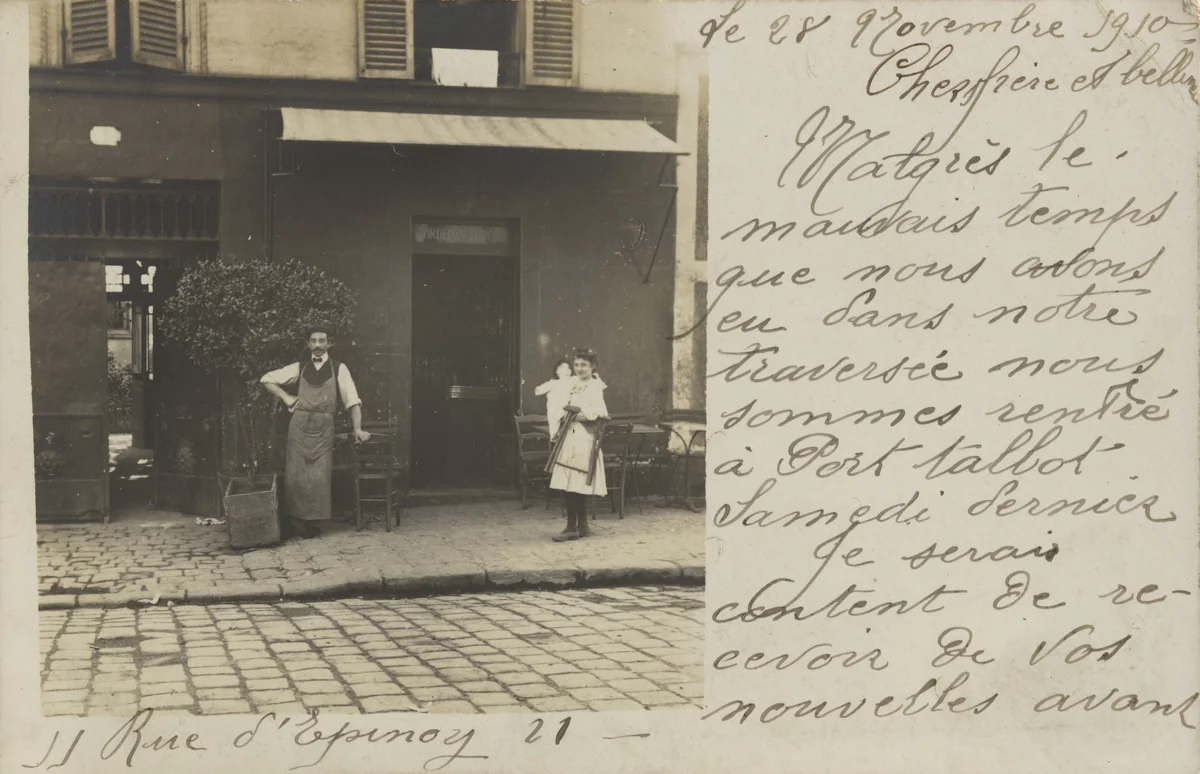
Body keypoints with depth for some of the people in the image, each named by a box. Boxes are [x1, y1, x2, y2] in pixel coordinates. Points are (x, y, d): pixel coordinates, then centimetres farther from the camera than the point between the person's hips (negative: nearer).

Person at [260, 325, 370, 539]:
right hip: (299, 424, 2)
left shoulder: (339, 369, 4)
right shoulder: (299, 367, 9)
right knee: (296, 474, 1)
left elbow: (352, 400, 0)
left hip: (324, 427, -1)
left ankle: (313, 520, 6)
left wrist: (357, 429, -8)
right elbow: (267, 380, 16)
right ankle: (297, 520, 10)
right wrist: (286, 398, 5)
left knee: (320, 476, -3)